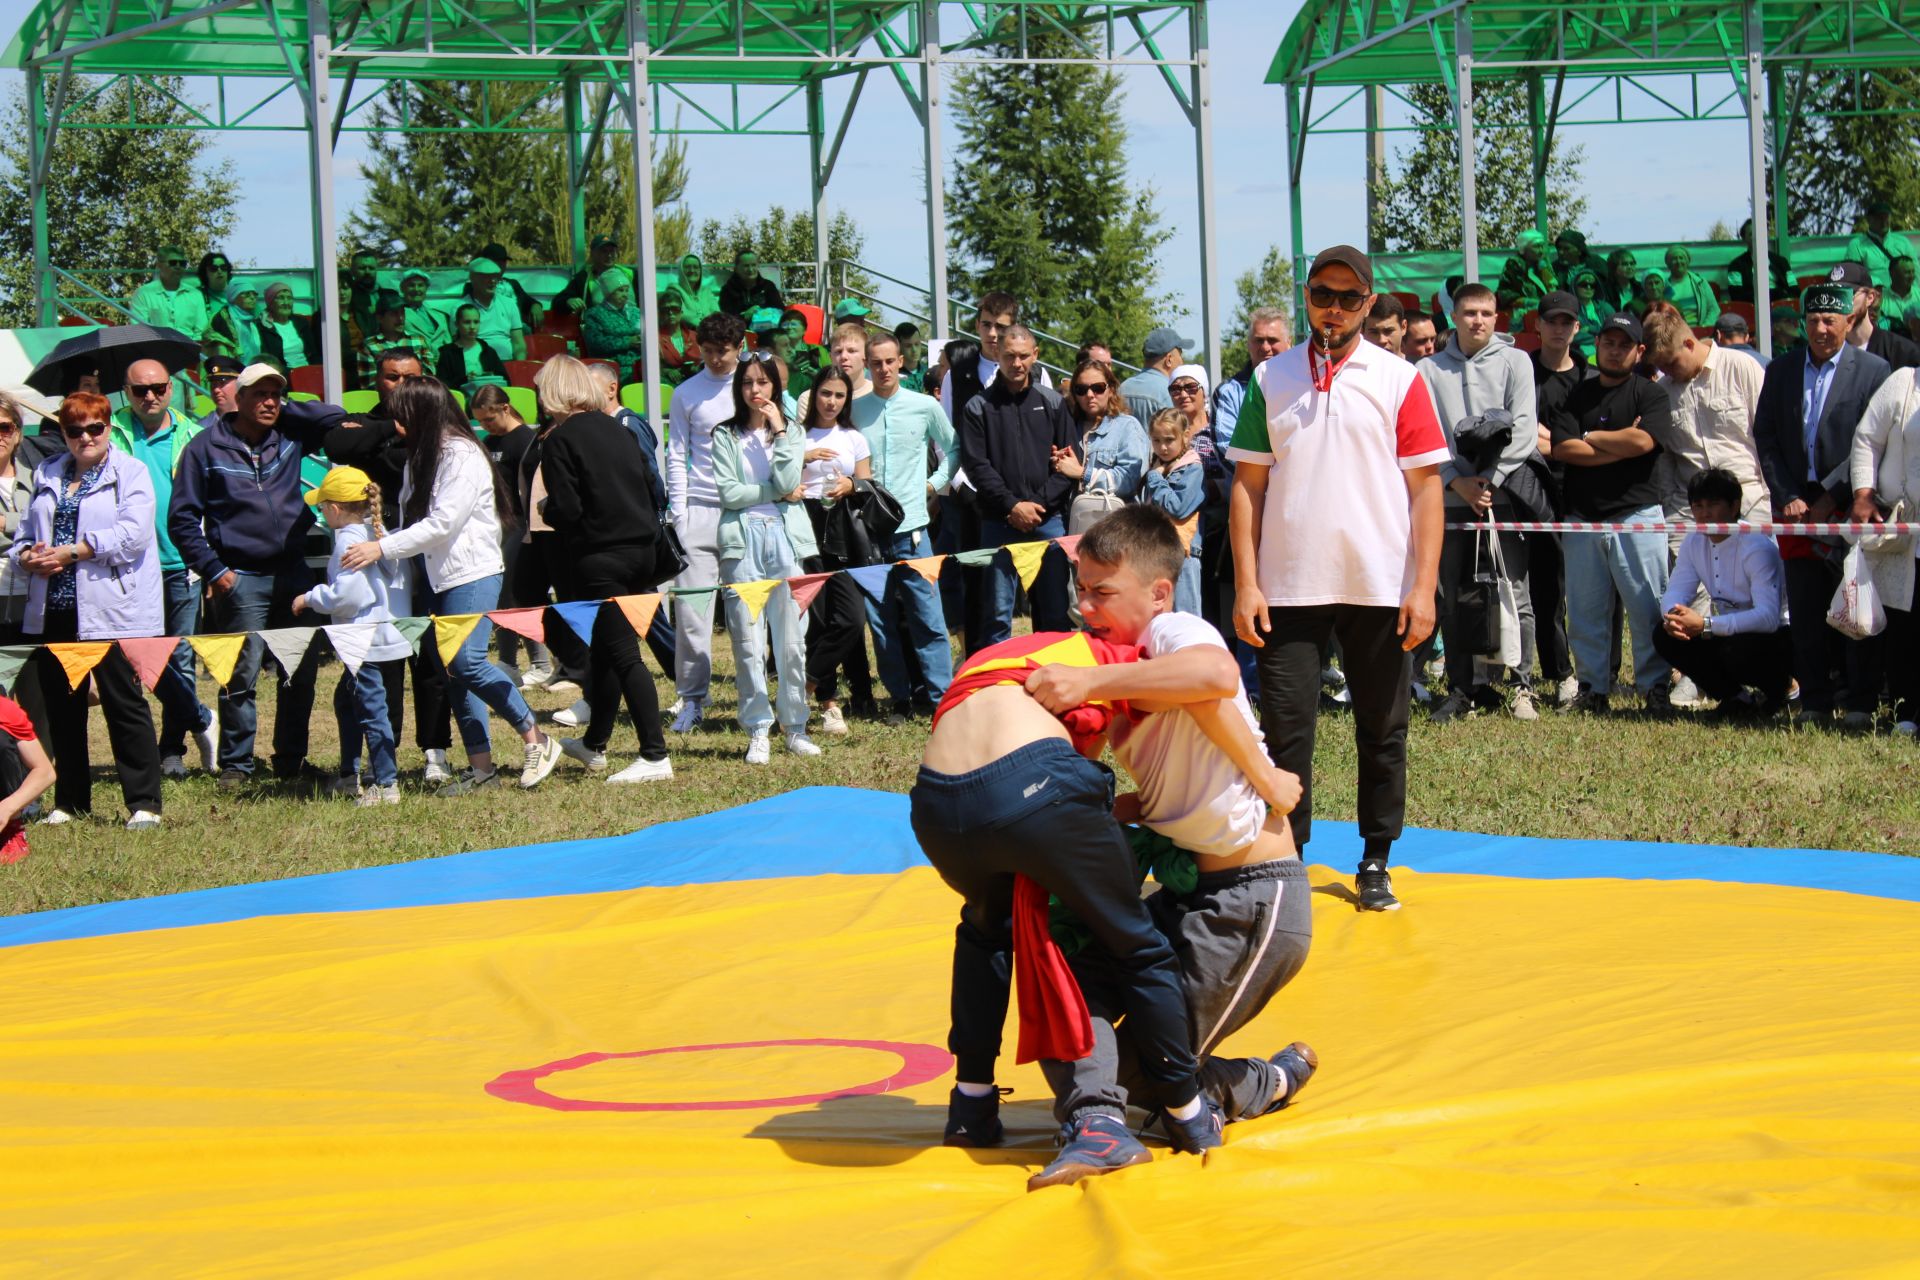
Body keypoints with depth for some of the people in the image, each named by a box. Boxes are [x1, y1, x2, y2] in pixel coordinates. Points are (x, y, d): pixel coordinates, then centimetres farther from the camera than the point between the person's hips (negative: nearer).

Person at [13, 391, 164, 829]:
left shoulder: (130, 473, 1)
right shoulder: (46, 476, 18)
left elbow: (131, 535, -13)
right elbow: (24, 533, 20)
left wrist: (70, 553, -16)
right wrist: (28, 556, -3)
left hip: (111, 611, -6)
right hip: (53, 612, 6)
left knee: (124, 704, -5)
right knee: (62, 708, 10)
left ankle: (144, 804, -2)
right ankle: (70, 801, 20)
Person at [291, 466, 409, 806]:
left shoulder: (348, 540, -17)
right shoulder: (379, 532, 11)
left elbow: (347, 594, -23)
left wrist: (310, 598, -8)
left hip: (367, 640, -10)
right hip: (387, 632, 10)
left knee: (371, 710, -6)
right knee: (345, 699, 23)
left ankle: (386, 784, -5)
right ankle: (349, 776, 29)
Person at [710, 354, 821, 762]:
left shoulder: (791, 433, 12)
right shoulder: (726, 435, 7)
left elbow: (788, 481, -6)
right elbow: (729, 493, -4)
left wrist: (779, 430, -5)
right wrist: (779, 493, -3)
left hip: (785, 537, 1)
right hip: (743, 540, -1)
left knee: (791, 640, 1)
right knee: (748, 643, -4)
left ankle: (795, 726, 11)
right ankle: (758, 731, 3)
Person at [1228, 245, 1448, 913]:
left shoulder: (1400, 380, 3)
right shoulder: (1270, 379, 7)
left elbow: (1425, 487, 0)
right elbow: (1248, 485, 7)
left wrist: (1424, 586, -8)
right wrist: (1246, 584, -1)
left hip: (1380, 589, -1)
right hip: (1289, 588, 1)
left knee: (1382, 732, 6)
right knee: (1285, 731, 0)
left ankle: (1375, 863, 18)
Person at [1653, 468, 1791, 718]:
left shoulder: (1757, 548, -24)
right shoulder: (1693, 544, 1)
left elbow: (1768, 617, -33)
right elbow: (1675, 592, -3)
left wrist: (1706, 625, -41)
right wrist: (1672, 615, -30)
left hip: (1773, 639, -7)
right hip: (1727, 636, 7)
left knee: (1737, 652, -37)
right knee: (1665, 636, -13)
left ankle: (1775, 693, -2)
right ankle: (1735, 697, 1)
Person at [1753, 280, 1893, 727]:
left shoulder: (1874, 371, -1)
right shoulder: (1781, 370, 11)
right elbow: (1765, 438, 9)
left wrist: (1832, 497, -10)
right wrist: (1787, 497, -2)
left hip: (1851, 508, -3)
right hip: (1797, 505, 3)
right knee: (1806, 611, 4)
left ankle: (1861, 702, 4)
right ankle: (1814, 701, 10)